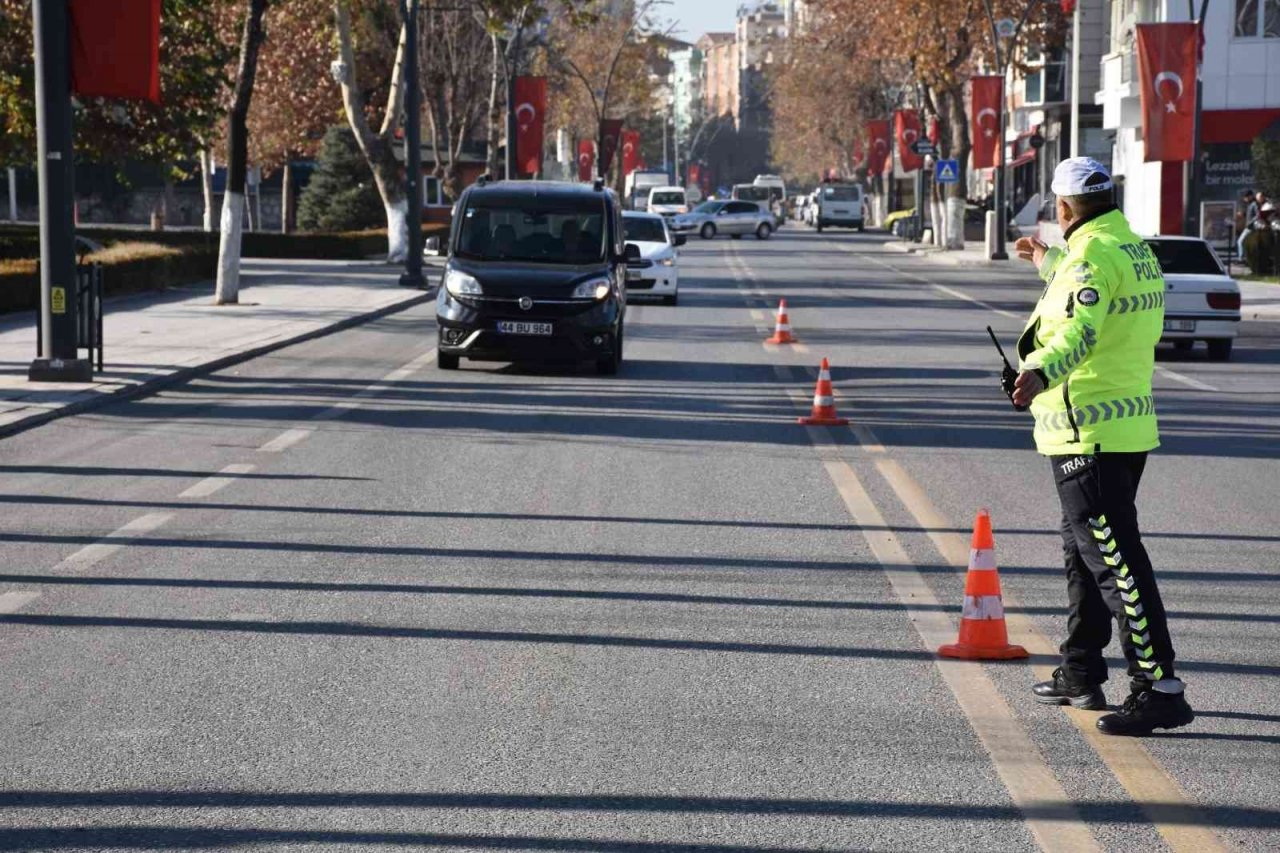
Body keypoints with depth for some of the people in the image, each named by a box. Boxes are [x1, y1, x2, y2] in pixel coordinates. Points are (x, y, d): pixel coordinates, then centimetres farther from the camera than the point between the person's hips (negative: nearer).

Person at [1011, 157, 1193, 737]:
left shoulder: (1093, 255, -17)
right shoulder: (1137, 252, 15)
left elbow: (1079, 329, -35)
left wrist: (1039, 373, -52)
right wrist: (1046, 262, 55)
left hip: (1087, 433, -10)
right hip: (1129, 424, 10)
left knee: (1113, 558, -11)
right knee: (1084, 551, 21)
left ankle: (1159, 688, -14)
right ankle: (1081, 676, 32)